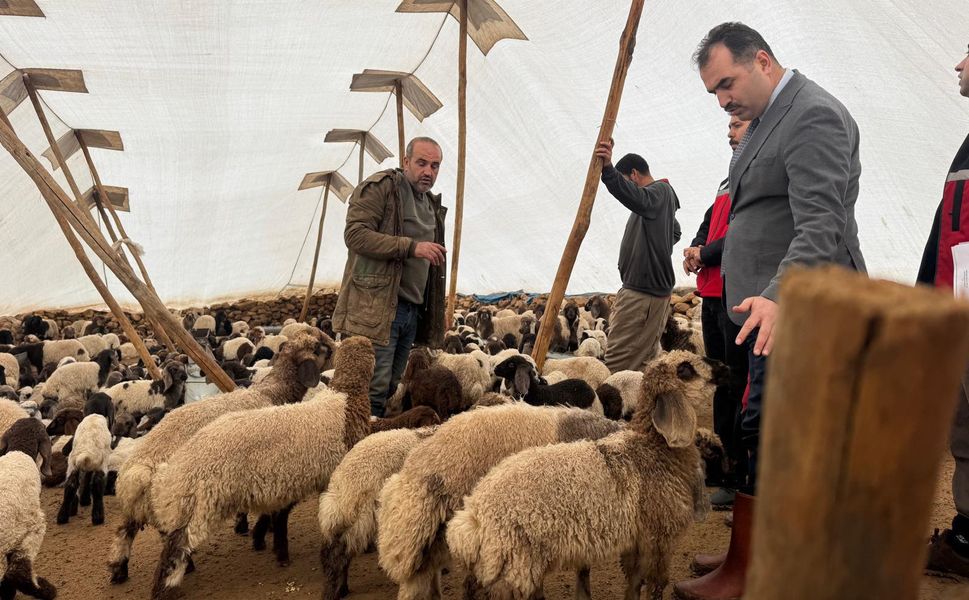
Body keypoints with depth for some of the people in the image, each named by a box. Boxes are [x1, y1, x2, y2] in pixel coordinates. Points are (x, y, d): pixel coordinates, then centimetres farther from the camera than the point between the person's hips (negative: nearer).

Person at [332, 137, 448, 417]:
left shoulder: (431, 203, 21)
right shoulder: (380, 187, -6)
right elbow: (355, 234, -18)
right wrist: (411, 246, -23)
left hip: (413, 310, 9)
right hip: (377, 308, -8)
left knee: (391, 388, 14)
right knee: (374, 389, -8)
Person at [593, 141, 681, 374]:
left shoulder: (660, 190, -8)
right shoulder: (659, 196, 24)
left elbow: (638, 199, -33)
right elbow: (675, 232, 40)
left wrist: (608, 170, -47)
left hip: (643, 292, -11)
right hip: (653, 288, 11)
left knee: (617, 363, -14)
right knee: (640, 361, 10)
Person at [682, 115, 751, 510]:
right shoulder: (731, 181, 21)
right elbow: (709, 224, 24)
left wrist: (706, 254, -8)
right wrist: (695, 250, 3)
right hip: (712, 293, 10)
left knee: (739, 384, -6)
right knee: (720, 381, 16)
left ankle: (742, 477, 1)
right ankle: (723, 464, 27)